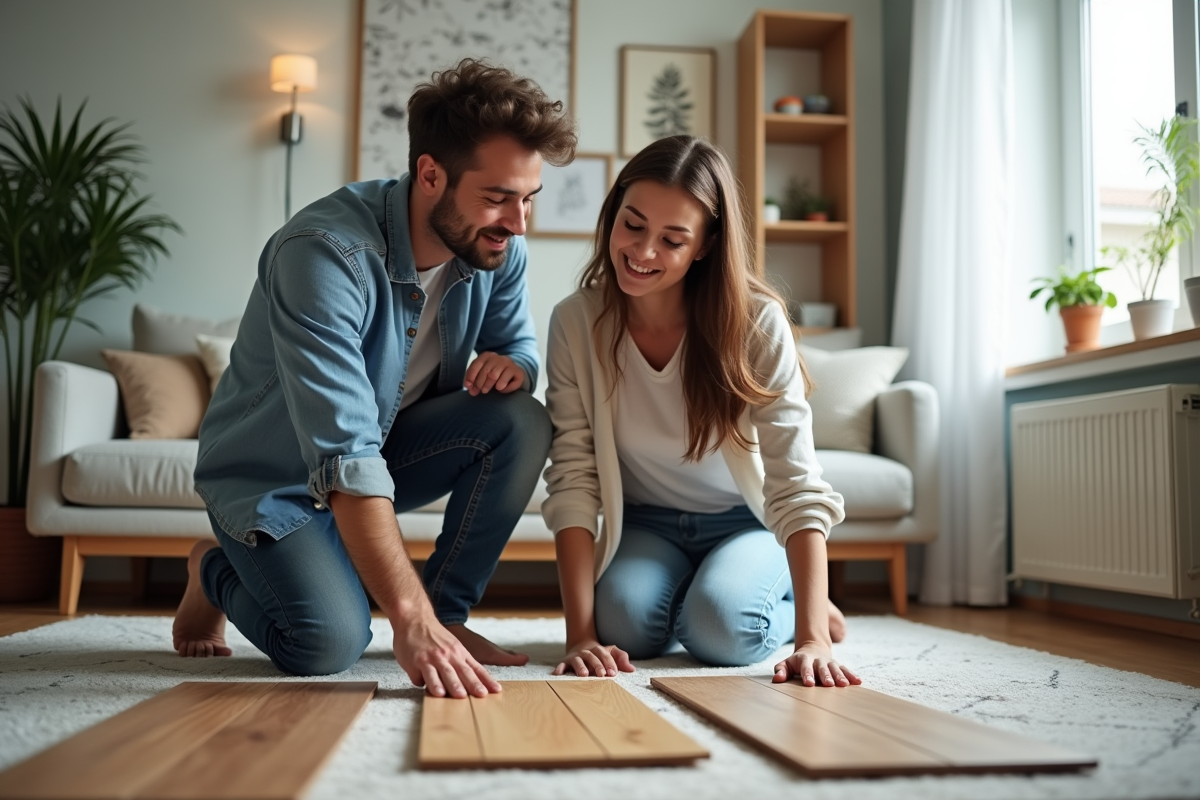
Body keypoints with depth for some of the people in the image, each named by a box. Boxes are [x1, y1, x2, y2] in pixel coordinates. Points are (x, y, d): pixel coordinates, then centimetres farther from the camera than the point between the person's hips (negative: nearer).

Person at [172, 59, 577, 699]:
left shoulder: (497, 248, -12)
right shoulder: (324, 251, -33)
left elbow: (519, 342, 6)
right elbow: (346, 458, -41)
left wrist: (511, 363, -22)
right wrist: (409, 620, -47)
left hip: (391, 442, 6)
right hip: (274, 472, -5)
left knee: (522, 421, -20)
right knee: (329, 642, -26)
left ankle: (447, 610, -4)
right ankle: (216, 572, 9)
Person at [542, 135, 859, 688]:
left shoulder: (756, 322, -24)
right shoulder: (576, 322, -19)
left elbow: (795, 484, -28)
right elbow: (573, 481, -21)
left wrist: (813, 640, -38)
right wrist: (580, 635, -29)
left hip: (745, 522, -1)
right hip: (645, 524, 2)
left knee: (720, 630, -28)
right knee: (623, 624, -26)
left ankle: (804, 606, 7)